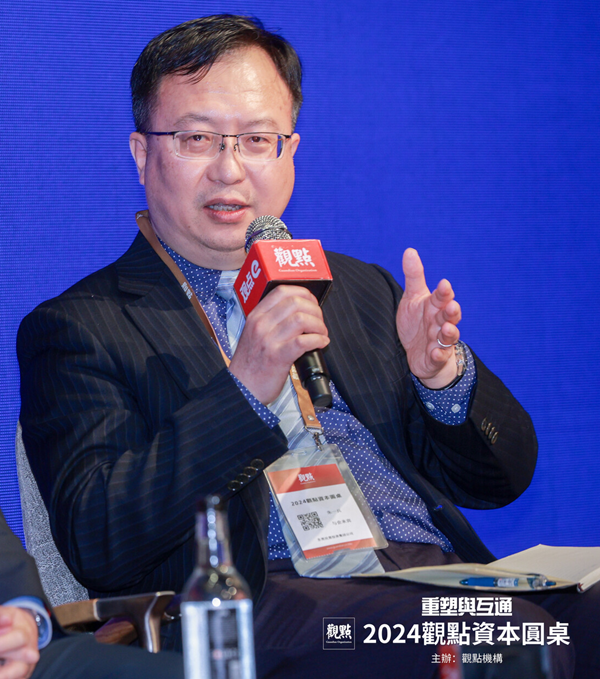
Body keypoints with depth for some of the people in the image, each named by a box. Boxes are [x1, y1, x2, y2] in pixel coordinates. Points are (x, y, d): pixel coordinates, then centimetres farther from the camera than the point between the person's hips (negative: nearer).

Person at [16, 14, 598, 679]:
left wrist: (445, 376, -3)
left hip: (446, 576, 6)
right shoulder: (74, 329, 7)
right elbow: (95, 548, -8)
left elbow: (499, 479, 19)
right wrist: (245, 393, -19)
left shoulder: (360, 290, 22)